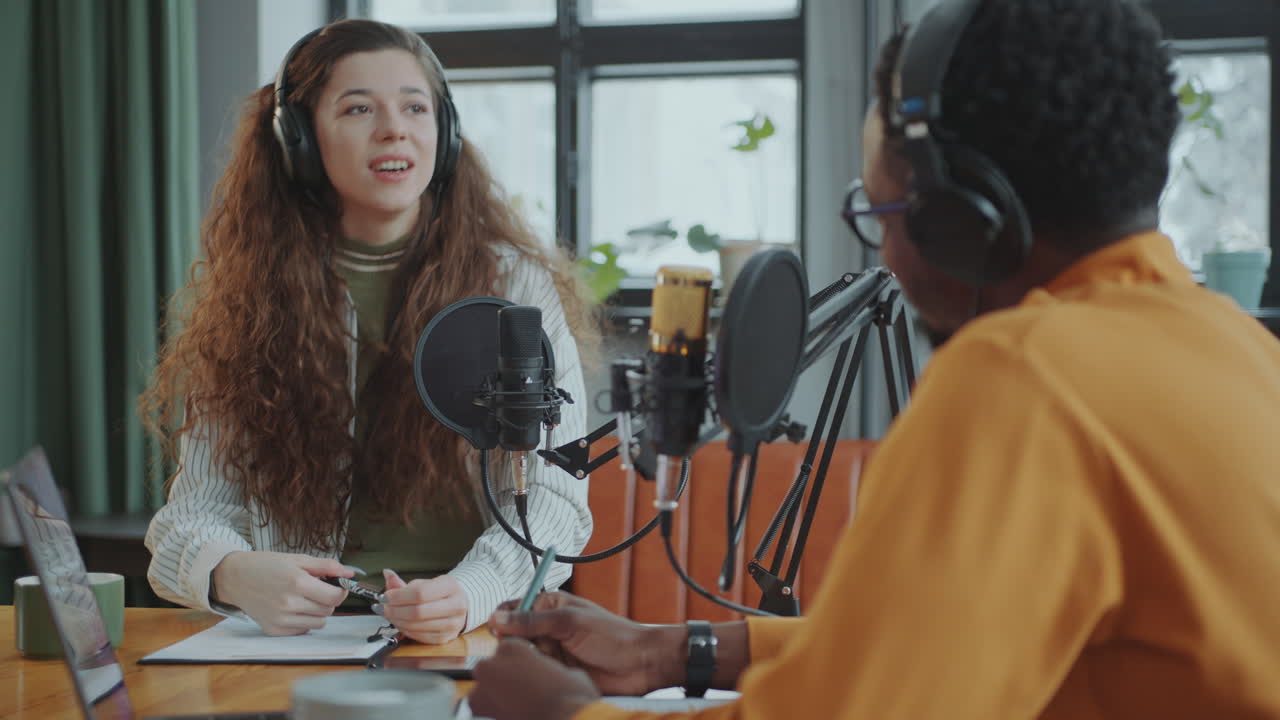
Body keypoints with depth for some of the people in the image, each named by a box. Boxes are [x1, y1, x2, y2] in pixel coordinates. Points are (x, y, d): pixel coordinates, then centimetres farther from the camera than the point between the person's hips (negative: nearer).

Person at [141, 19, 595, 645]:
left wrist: (469, 592, -24)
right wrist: (236, 575, -19)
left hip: (476, 636, -2)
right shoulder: (246, 299, 11)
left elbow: (548, 494, -2)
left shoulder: (517, 286, 6)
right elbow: (198, 507, 6)